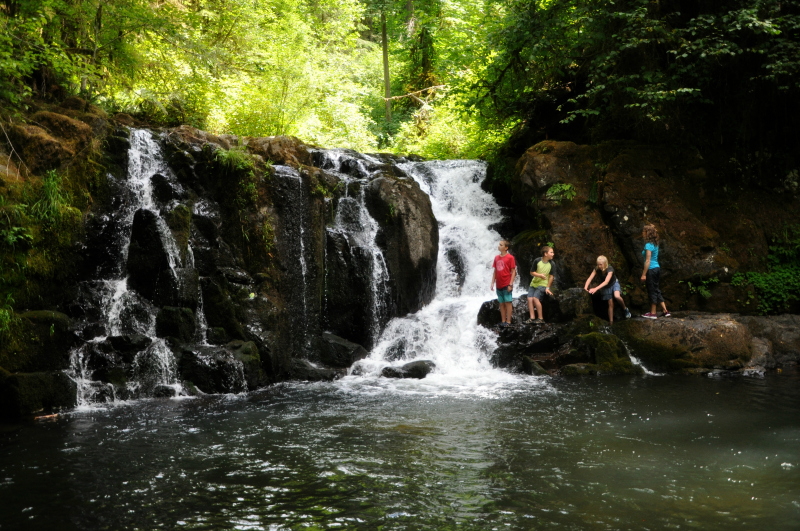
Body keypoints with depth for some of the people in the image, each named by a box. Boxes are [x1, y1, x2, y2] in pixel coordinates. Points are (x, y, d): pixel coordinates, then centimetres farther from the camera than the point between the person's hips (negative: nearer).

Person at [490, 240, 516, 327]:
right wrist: (492, 283, 10)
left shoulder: (510, 258, -5)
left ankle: (508, 321, -2)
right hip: (499, 285, 6)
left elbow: (513, 271, -7)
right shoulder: (496, 258, 11)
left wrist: (510, 284, -12)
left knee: (508, 302, -4)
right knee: (501, 303, 8)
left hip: (506, 285, -6)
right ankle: (503, 321, 13)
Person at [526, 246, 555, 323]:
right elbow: (532, 272, -1)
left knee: (535, 298, -20)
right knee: (529, 298, -10)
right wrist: (539, 275, -19)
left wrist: (548, 287, -5)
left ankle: (541, 318, -15)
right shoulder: (537, 261, -7)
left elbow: (551, 276, -1)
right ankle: (532, 317, -5)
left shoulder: (551, 264, -5)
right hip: (534, 283, 3)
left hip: (543, 285, -3)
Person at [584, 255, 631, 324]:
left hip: (614, 283, -3)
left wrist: (596, 289, -52)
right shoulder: (597, 269, -20)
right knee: (610, 304, 3)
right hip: (606, 287, 3)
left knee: (617, 296, -32)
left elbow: (606, 282, -42)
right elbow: (589, 279, -25)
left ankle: (625, 309, -7)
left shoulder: (610, 269, -32)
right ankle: (611, 322, 13)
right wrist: (585, 288, -43)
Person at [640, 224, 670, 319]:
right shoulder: (655, 244, 11)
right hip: (657, 268, 9)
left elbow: (648, 261, -18)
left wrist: (644, 274, -16)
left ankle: (653, 313, 6)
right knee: (657, 290, 14)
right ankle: (665, 311, 15)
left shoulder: (648, 245, -16)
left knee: (652, 291, -1)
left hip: (651, 270, -9)